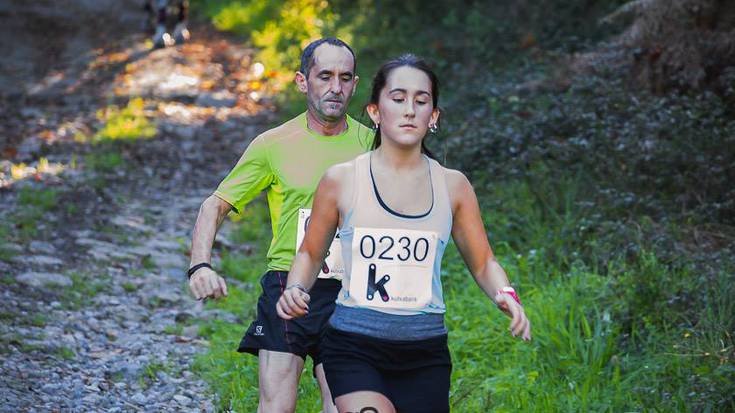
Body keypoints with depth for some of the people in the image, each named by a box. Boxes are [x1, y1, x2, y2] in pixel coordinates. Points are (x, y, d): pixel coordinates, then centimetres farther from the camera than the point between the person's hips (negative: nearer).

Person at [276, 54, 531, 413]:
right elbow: (310, 253, 13)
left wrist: (504, 293, -7)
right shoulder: (341, 181, 0)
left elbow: (482, 262, 13)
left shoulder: (452, 186, 5)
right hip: (353, 348, -3)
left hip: (425, 355, 3)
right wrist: (295, 289, -7)